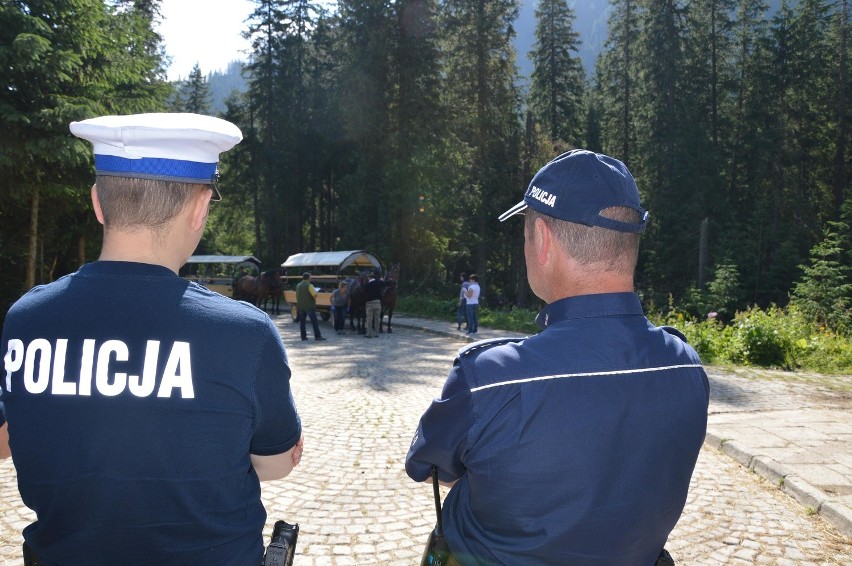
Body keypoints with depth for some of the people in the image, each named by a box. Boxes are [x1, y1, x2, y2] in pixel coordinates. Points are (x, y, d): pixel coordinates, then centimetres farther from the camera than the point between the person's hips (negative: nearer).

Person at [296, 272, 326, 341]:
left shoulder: (298, 285, 10)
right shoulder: (309, 285, -12)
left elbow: (297, 296, 16)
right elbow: (315, 295, -18)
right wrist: (315, 290, 1)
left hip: (300, 306, 6)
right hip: (309, 306, -6)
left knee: (302, 321, 10)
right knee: (314, 321, -2)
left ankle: (303, 336, 9)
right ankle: (317, 336, -4)